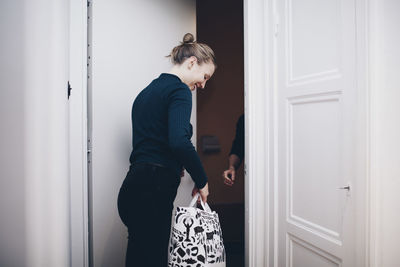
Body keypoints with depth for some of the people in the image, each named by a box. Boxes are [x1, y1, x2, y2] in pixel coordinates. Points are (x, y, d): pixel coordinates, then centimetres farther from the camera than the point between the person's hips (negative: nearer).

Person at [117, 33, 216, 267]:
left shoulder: (149, 90, 21)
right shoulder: (179, 90, -8)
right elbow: (179, 141, -23)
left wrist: (174, 167, 18)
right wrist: (202, 180, -11)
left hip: (134, 187, 9)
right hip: (152, 191, -9)